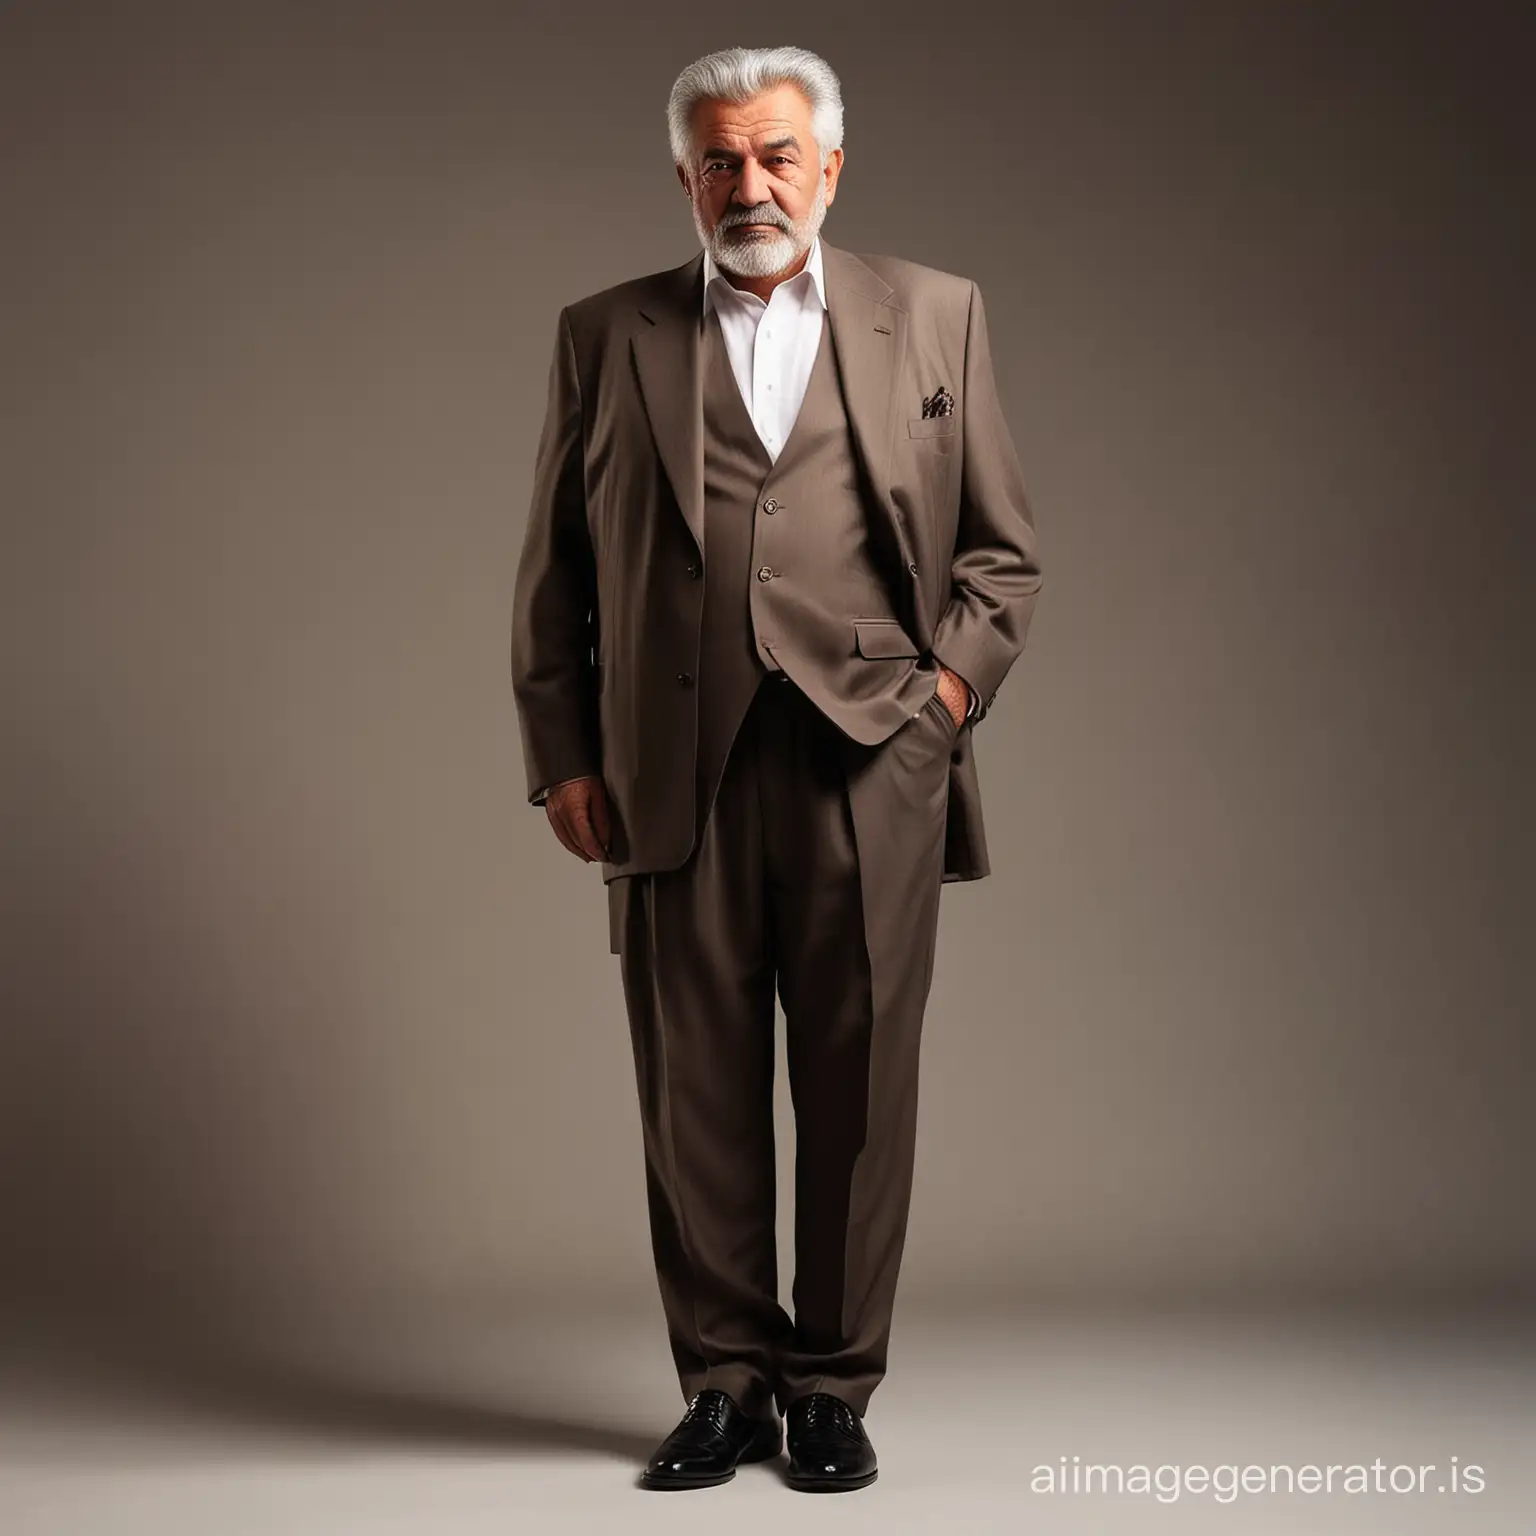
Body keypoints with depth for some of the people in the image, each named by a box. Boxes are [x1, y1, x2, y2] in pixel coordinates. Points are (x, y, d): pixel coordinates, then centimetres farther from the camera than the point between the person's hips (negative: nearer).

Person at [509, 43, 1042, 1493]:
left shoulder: (933, 313, 13)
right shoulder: (606, 335, 13)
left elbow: (1002, 543, 15)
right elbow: (553, 570, 12)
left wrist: (955, 679, 0)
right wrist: (563, 756, 5)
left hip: (870, 760, 0)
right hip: (675, 768, 1)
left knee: (859, 1090, 3)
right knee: (695, 1092, 3)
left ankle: (833, 1389, 16)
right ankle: (726, 1382, 17)